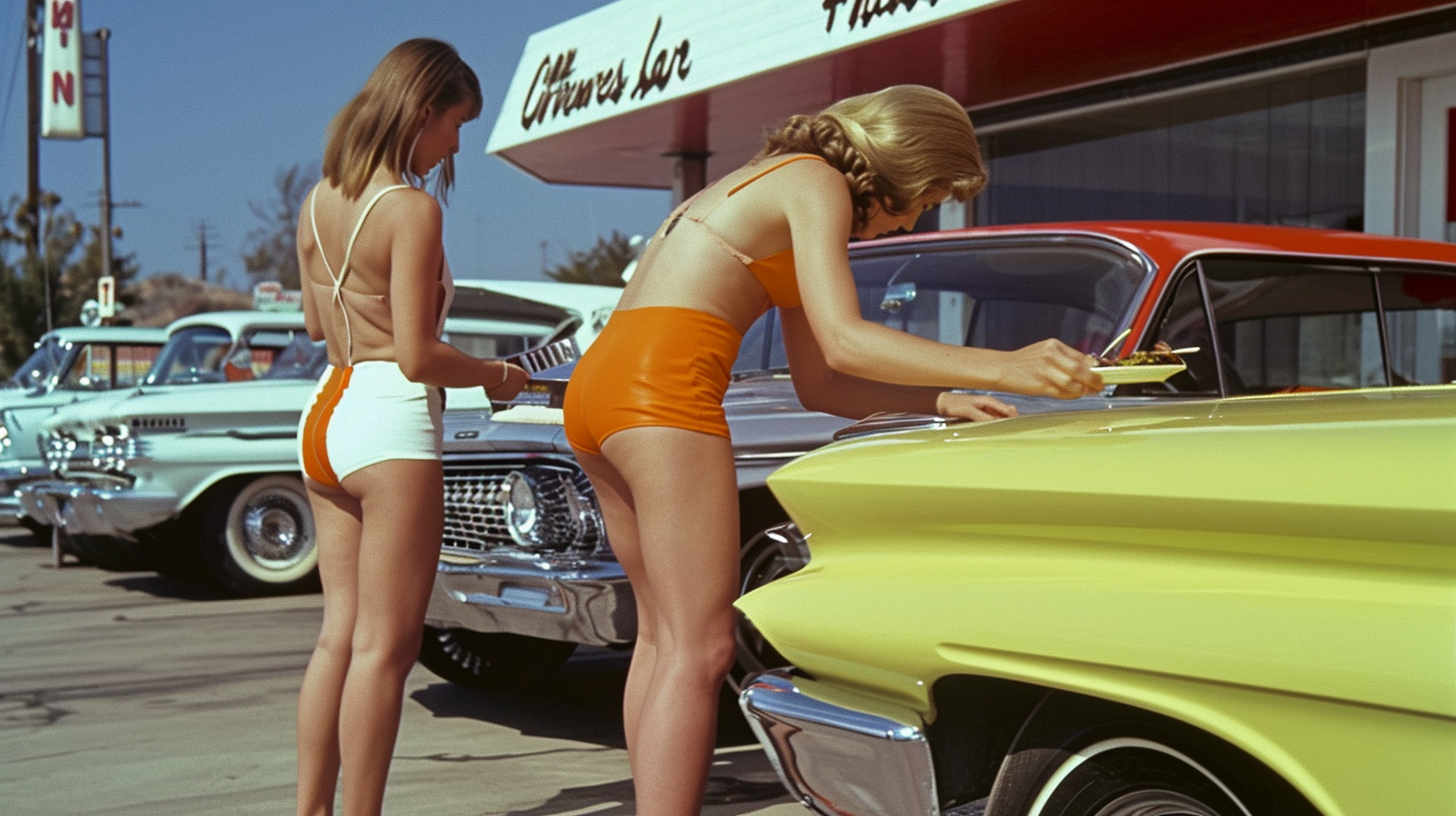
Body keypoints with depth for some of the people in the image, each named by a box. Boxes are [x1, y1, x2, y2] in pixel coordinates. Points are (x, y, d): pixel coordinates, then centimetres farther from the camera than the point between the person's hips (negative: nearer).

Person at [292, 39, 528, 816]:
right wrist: (495, 374, 1)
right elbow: (416, 357, -15)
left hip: (324, 414, 8)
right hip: (390, 421, -8)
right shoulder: (412, 209, -13)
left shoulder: (317, 202, 10)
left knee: (340, 635, 14)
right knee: (383, 647, -2)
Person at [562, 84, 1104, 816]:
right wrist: (1003, 368, -20)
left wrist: (937, 400, 14)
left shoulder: (774, 187, 26)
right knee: (700, 650, -10)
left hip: (596, 385, 10)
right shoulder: (816, 183, -1)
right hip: (663, 389, -10)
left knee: (661, 633, 16)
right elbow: (841, 343, -15)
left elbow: (817, 387, 24)